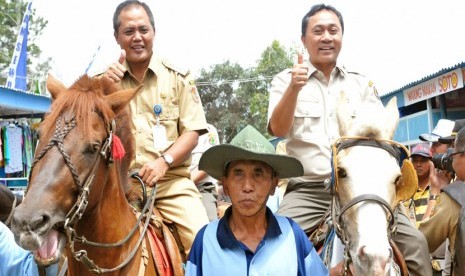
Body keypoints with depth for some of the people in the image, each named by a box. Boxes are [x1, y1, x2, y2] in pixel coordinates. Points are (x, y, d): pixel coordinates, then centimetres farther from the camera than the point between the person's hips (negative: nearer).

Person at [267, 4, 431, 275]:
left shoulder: (362, 84, 16)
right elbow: (278, 129, -6)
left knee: (415, 243, -13)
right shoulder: (286, 80, 8)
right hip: (308, 191, -2)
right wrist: (294, 89, -24)